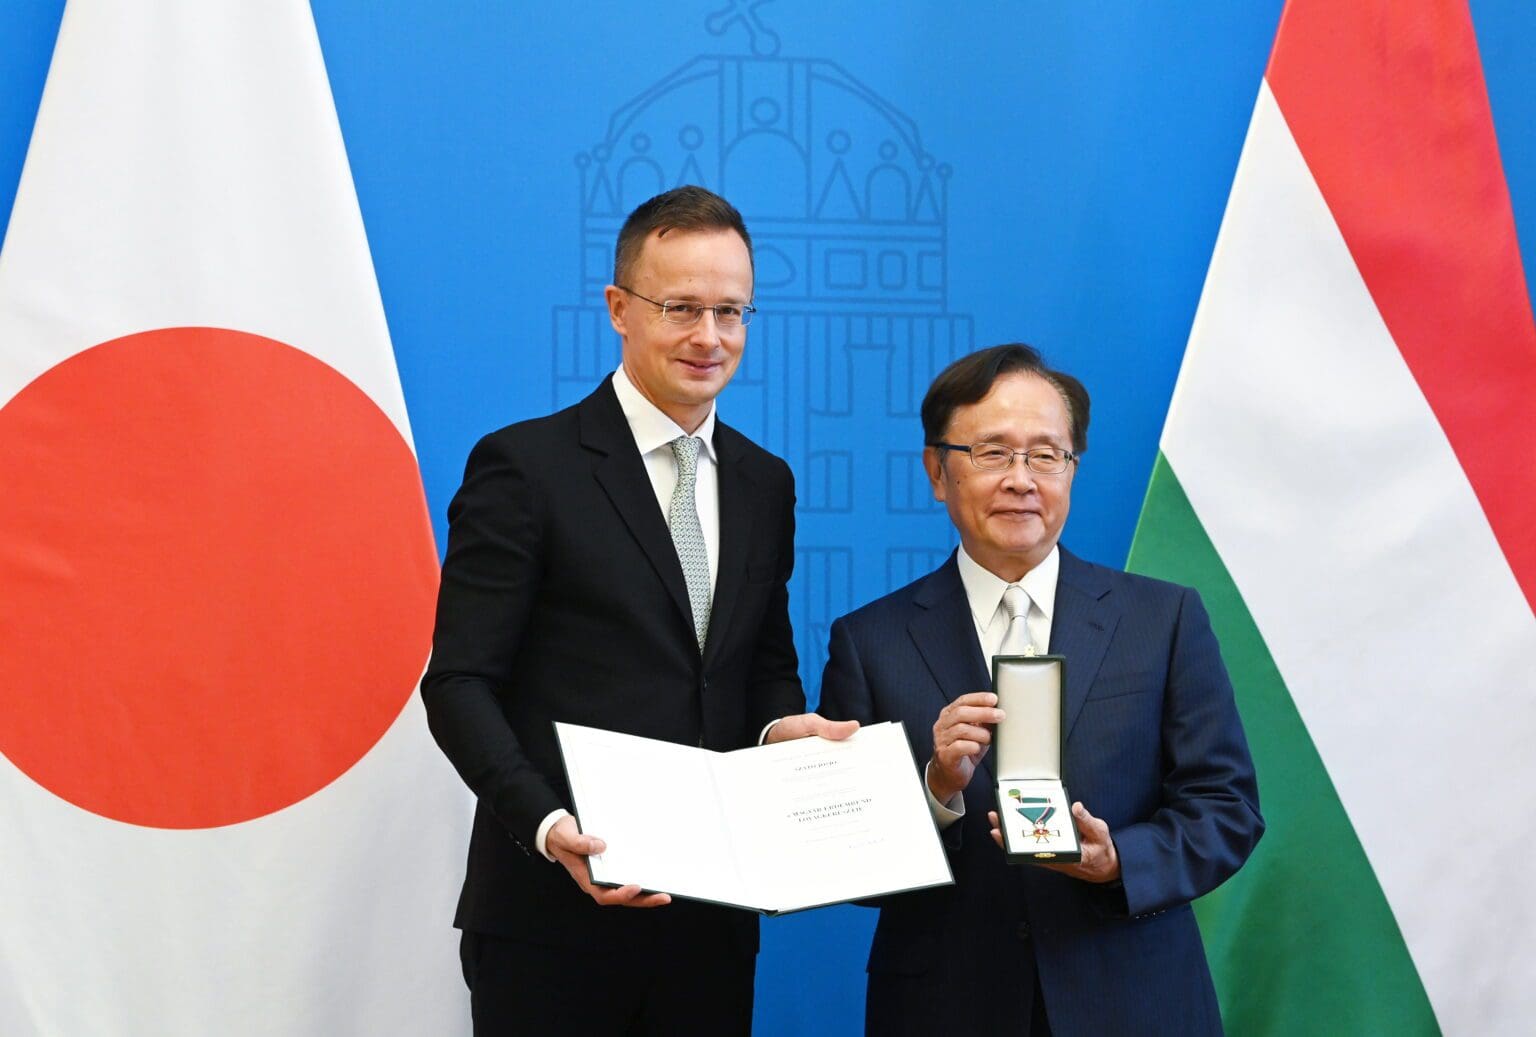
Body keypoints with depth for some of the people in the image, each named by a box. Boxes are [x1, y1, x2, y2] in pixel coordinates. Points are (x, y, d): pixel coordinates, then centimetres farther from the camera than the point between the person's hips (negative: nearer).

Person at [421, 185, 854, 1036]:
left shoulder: (765, 484, 13)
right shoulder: (525, 466, -5)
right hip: (554, 914, -5)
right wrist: (546, 824, -24)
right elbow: (459, 684, -9)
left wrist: (782, 725, -3)